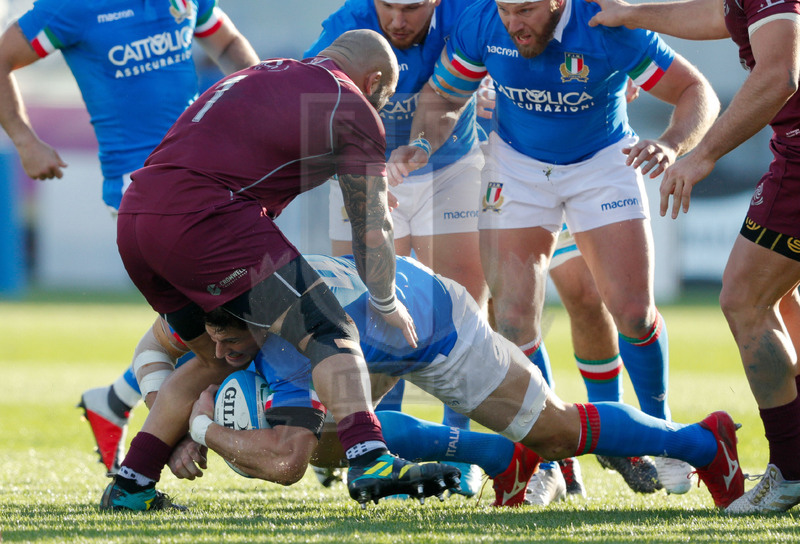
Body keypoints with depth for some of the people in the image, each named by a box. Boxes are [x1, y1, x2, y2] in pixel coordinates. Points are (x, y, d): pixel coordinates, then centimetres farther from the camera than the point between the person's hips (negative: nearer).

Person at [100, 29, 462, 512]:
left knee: (217, 357, 25)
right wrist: (388, 304, 29)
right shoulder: (353, 108, 8)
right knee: (330, 333, -6)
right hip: (203, 218, -8)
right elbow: (373, 228, 12)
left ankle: (131, 485, 23)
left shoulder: (259, 76, 30)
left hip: (132, 220, 8)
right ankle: (370, 462, -24)